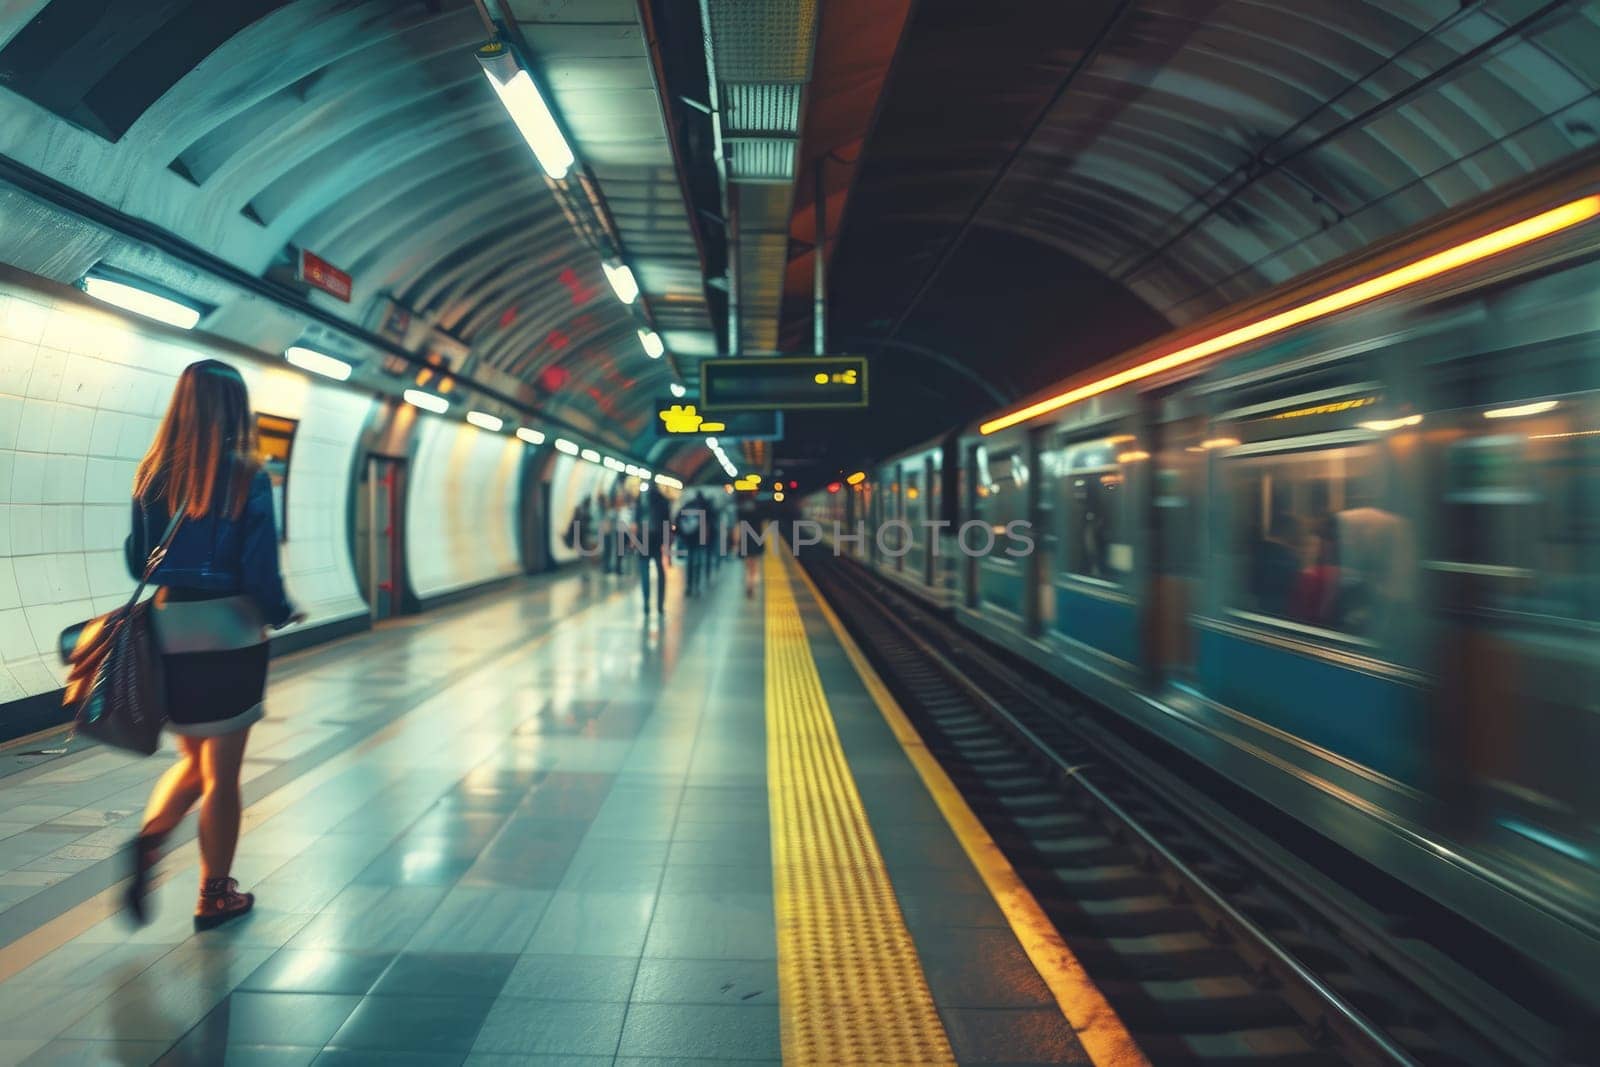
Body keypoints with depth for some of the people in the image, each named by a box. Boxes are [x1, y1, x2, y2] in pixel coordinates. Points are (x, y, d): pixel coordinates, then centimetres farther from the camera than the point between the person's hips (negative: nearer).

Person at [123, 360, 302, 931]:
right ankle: (215, 895, 21)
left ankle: (148, 840, -1)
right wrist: (281, 614, 6)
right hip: (228, 635, -4)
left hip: (168, 633, 4)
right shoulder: (246, 477, -12)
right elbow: (260, 568, -13)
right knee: (221, 774, 10)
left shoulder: (153, 474, 1)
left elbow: (138, 561, 6)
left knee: (193, 760, 23)